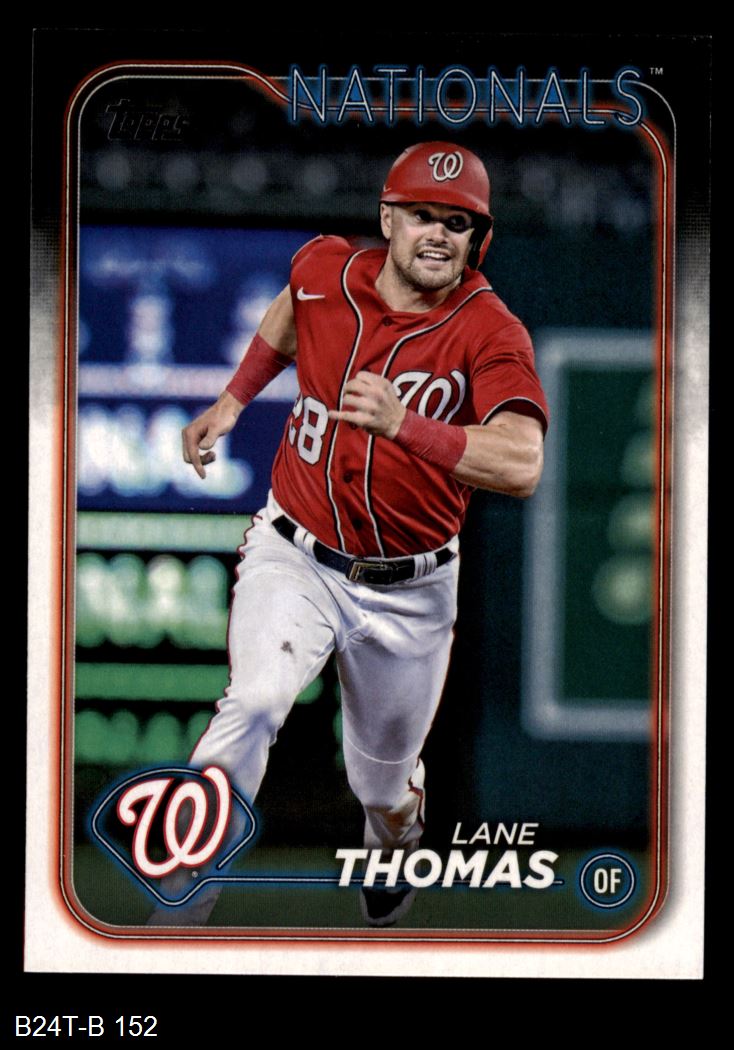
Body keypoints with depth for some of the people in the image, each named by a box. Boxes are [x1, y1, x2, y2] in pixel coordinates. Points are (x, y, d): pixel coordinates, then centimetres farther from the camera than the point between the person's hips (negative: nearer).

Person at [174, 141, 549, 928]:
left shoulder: (491, 333, -18)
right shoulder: (326, 270, -7)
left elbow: (522, 465, -36)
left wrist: (403, 425, -48)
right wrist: (231, 402, 17)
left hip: (408, 591, -1)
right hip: (294, 558, 1)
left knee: (384, 779, 16)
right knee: (255, 705, -28)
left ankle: (393, 860, 54)